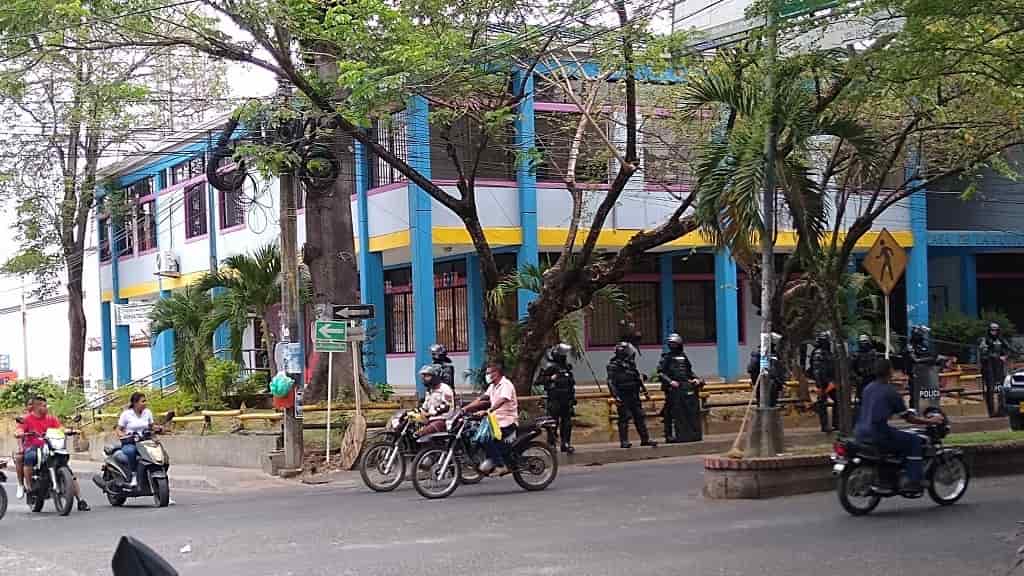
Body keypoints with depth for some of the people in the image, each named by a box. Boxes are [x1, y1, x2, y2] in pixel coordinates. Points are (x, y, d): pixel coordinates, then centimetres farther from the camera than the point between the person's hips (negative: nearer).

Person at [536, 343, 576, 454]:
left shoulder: (567, 367, 15)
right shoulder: (549, 367, -7)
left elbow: (572, 382, 23)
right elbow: (538, 380, -11)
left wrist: (573, 396, 20)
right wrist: (550, 378, -23)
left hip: (566, 399, 6)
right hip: (554, 400, -6)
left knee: (567, 423, 8)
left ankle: (566, 444, 14)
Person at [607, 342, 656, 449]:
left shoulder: (631, 363, 14)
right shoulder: (613, 365, -9)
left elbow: (638, 379, 23)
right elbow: (611, 382, -15)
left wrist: (645, 391, 24)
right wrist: (616, 396, -23)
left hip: (634, 396, 7)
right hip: (623, 398, -7)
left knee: (640, 417, 8)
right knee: (624, 419, -4)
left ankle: (645, 440, 14)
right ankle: (624, 442, 2)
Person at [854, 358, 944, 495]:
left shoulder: (868, 388, 15)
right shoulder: (891, 392, -7)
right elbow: (908, 418, -3)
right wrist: (930, 421, 10)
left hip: (860, 433, 8)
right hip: (878, 435, -8)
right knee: (914, 441, 4)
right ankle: (913, 482, -2)